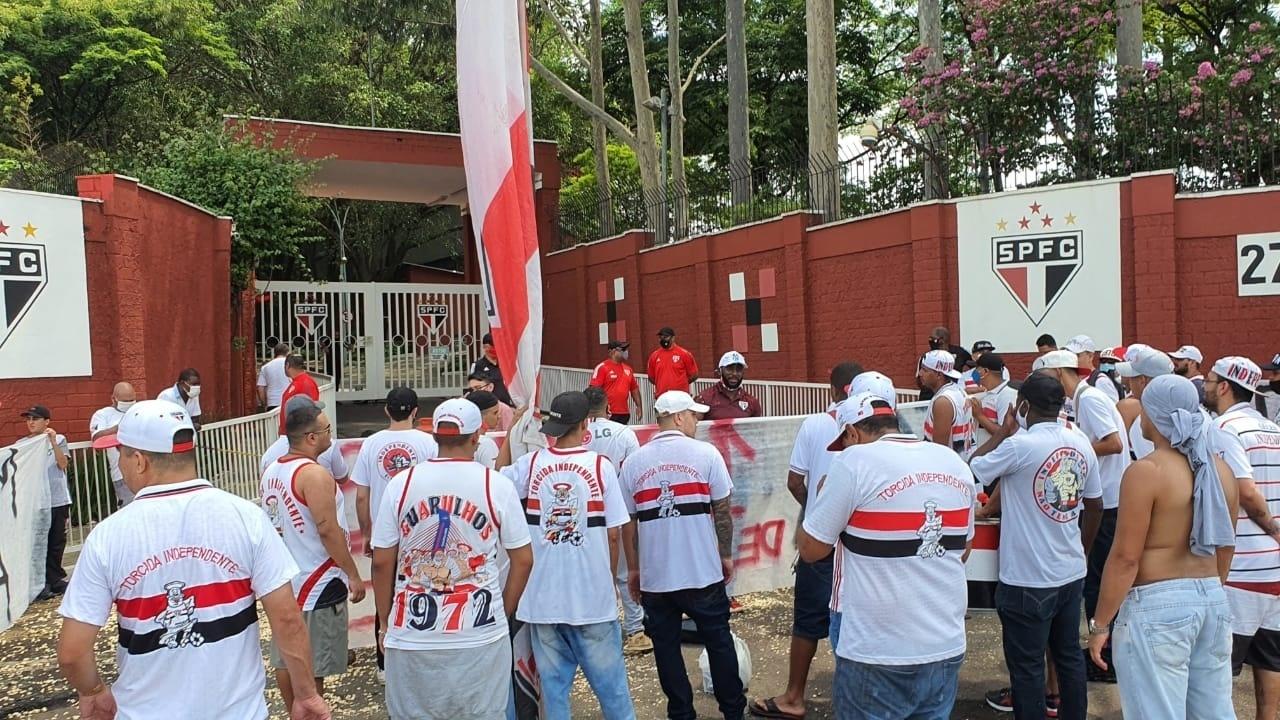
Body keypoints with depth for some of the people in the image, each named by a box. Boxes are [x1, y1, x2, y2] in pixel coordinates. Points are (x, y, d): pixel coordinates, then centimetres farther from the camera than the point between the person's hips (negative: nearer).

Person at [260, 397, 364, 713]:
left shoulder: (272, 471, 7)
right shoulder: (314, 474, -20)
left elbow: (273, 522, 14)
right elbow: (328, 530, -23)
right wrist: (353, 574, -16)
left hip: (284, 580, 9)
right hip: (318, 584, -8)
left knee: (286, 659, 17)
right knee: (313, 666, 2)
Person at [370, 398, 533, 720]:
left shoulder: (401, 483, -2)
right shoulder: (497, 485, -5)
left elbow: (382, 561, 1)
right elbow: (523, 560, -1)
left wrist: (385, 622, 13)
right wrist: (503, 613, 12)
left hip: (412, 636, 1)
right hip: (481, 635, -1)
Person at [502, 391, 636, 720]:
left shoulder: (530, 464, -5)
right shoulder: (601, 466, -8)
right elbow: (613, 535, -7)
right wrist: (609, 578, 9)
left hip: (544, 595, 2)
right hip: (592, 595, -2)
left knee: (553, 681, 12)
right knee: (608, 678, 11)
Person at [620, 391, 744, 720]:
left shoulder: (633, 462, 0)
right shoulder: (706, 453, -6)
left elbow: (627, 523, 1)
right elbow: (722, 512, -5)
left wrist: (633, 569, 11)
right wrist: (726, 555, 8)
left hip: (654, 576, 1)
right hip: (703, 571, -1)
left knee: (666, 646, 13)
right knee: (719, 640, 15)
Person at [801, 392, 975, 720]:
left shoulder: (855, 462, -15)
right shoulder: (956, 464, 5)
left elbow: (810, 549, -10)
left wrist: (824, 495, 4)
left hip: (877, 655, -6)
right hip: (948, 649, 6)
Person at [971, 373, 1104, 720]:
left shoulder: (1019, 446, -21)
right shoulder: (1081, 442, 0)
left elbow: (969, 472, -8)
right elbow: (1095, 506, 9)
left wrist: (1002, 433, 0)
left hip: (1028, 579, -7)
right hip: (1072, 573, 7)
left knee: (1027, 666, 6)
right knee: (1069, 655, 20)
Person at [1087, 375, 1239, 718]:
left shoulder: (1145, 471, -15)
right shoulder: (1220, 469, 6)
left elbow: (1126, 557, -16)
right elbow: (1225, 547, 16)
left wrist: (1100, 624, -9)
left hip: (1158, 607, -7)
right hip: (1213, 601, 7)